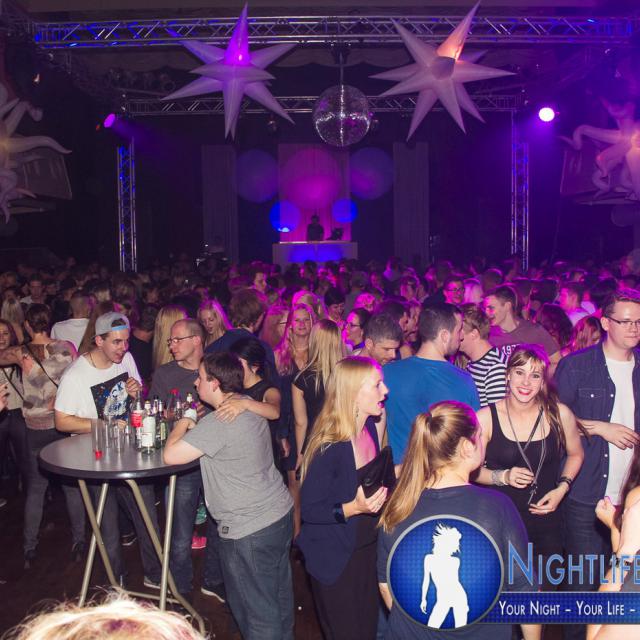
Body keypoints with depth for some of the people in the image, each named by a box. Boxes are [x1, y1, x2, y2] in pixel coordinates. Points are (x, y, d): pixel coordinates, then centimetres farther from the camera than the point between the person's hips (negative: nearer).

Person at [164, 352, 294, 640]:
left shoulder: (218, 424, -22)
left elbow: (171, 455, -22)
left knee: (257, 611, 7)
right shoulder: (250, 410, 6)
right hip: (281, 513, 9)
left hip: (249, 530, -9)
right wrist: (193, 427, 12)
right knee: (280, 597, 24)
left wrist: (182, 424, -4)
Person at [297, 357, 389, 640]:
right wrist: (353, 508, -33)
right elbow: (309, 510, -22)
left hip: (367, 548, 7)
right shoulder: (330, 447, -28)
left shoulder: (371, 427, -5)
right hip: (336, 559, -7)